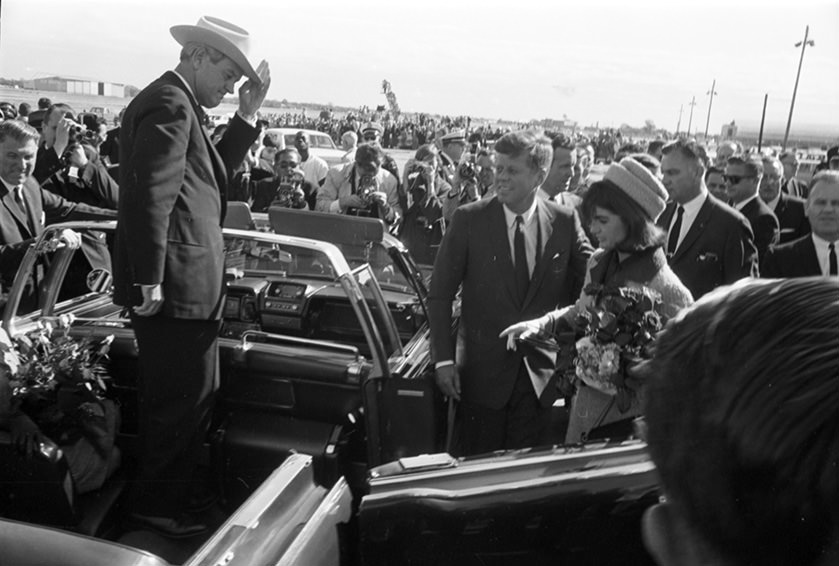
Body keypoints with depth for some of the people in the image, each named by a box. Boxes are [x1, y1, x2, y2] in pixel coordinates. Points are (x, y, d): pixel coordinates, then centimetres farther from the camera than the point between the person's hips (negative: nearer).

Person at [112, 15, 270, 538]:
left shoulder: (177, 104, 18)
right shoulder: (170, 102, -14)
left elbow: (213, 173, 20)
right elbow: (151, 194, -23)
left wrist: (248, 115, 11)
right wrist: (150, 280, -24)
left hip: (183, 285, 11)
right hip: (176, 286, -11)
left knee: (186, 397, 20)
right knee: (186, 400, 0)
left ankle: (163, 501, 35)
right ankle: (159, 508, 17)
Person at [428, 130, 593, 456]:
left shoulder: (565, 223, -2)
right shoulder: (469, 220, -6)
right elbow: (440, 293, -3)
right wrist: (444, 359, -8)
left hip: (540, 371, 1)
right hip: (482, 369, -1)